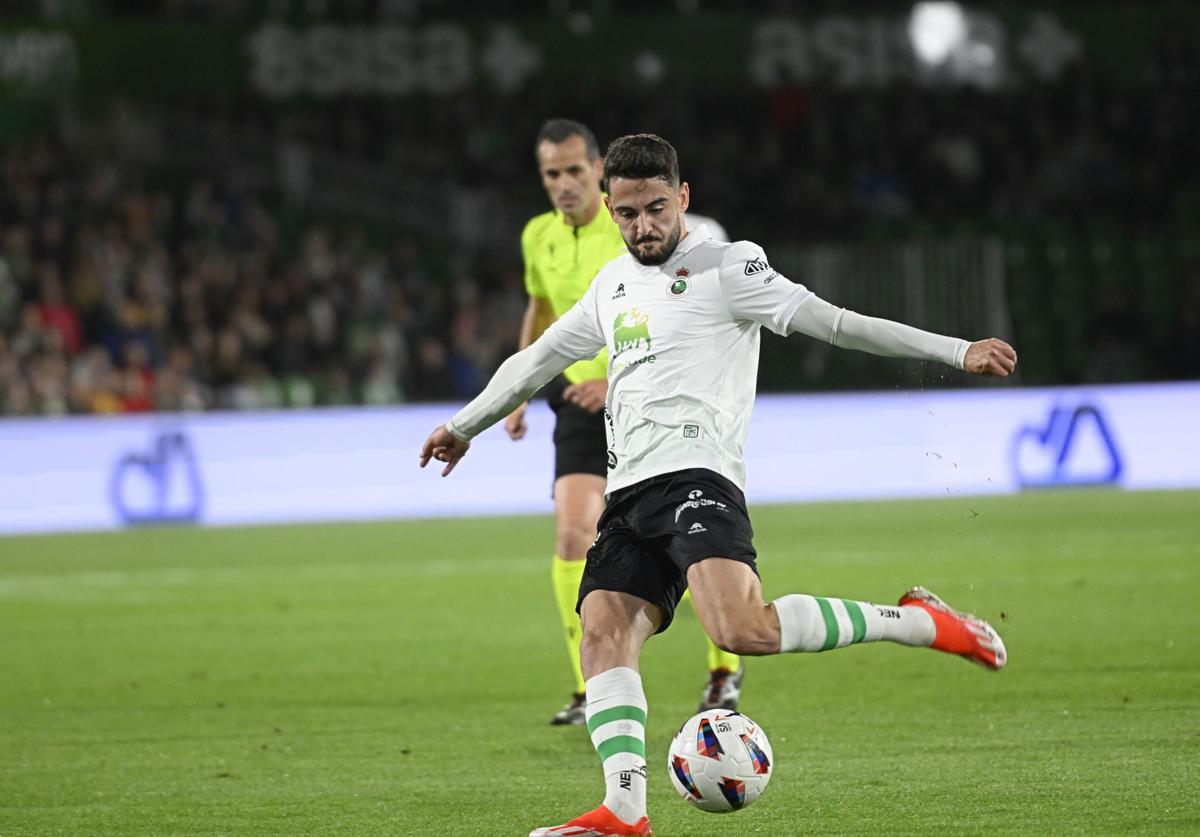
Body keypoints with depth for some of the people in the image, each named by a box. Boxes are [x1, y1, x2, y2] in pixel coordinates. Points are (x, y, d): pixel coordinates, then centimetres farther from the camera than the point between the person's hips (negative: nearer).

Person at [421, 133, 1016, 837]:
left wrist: (957, 351, -14)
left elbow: (831, 322, -5)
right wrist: (465, 426, 50)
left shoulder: (723, 267, 2)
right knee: (605, 637, -13)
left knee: (744, 630, -29)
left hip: (693, 476, -8)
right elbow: (538, 360, 38)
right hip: (628, 496, 8)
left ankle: (917, 622, -15)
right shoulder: (614, 284, 24)